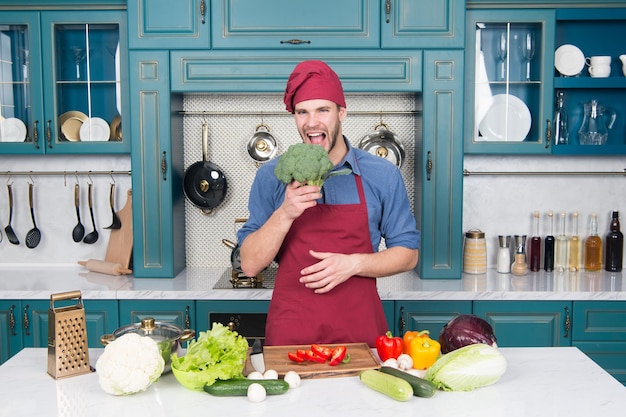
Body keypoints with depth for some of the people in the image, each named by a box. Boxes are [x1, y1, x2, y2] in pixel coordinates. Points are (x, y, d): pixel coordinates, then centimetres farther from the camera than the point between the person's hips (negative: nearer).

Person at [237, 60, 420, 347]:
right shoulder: (271, 176, 1)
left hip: (360, 332, 0)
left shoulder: (383, 175, 0)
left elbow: (408, 253, 4)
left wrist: (354, 263, -13)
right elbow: (250, 265, -2)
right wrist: (284, 214, -18)